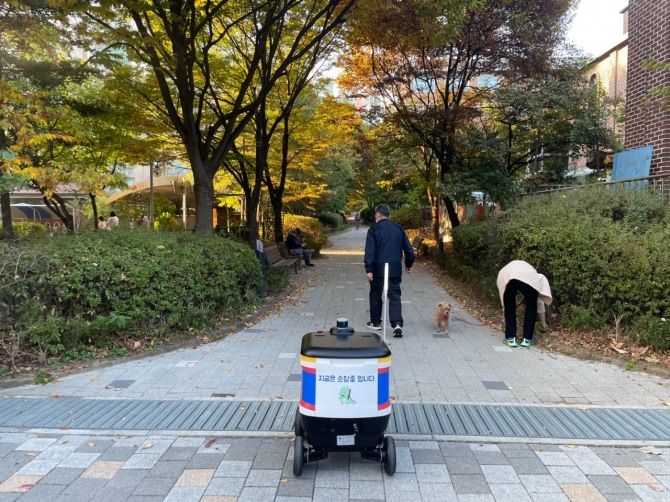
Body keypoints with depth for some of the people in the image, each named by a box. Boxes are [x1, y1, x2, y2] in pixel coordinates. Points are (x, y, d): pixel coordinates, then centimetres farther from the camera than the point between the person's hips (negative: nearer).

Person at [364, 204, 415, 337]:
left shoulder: (373, 230, -4)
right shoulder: (399, 229, 8)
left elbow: (370, 251, -12)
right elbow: (408, 249, 11)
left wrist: (369, 269, -12)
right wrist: (409, 264, 24)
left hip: (378, 268, -3)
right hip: (395, 268, 3)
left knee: (375, 295, 14)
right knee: (395, 296, 4)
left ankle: (375, 322, 24)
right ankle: (397, 324, -12)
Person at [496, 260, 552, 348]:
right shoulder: (530, 270, 41)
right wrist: (543, 322, 54)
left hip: (506, 277, 1)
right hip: (528, 277, -1)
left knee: (509, 307, 23)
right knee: (531, 307, 22)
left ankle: (510, 338, 21)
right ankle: (527, 339, 23)